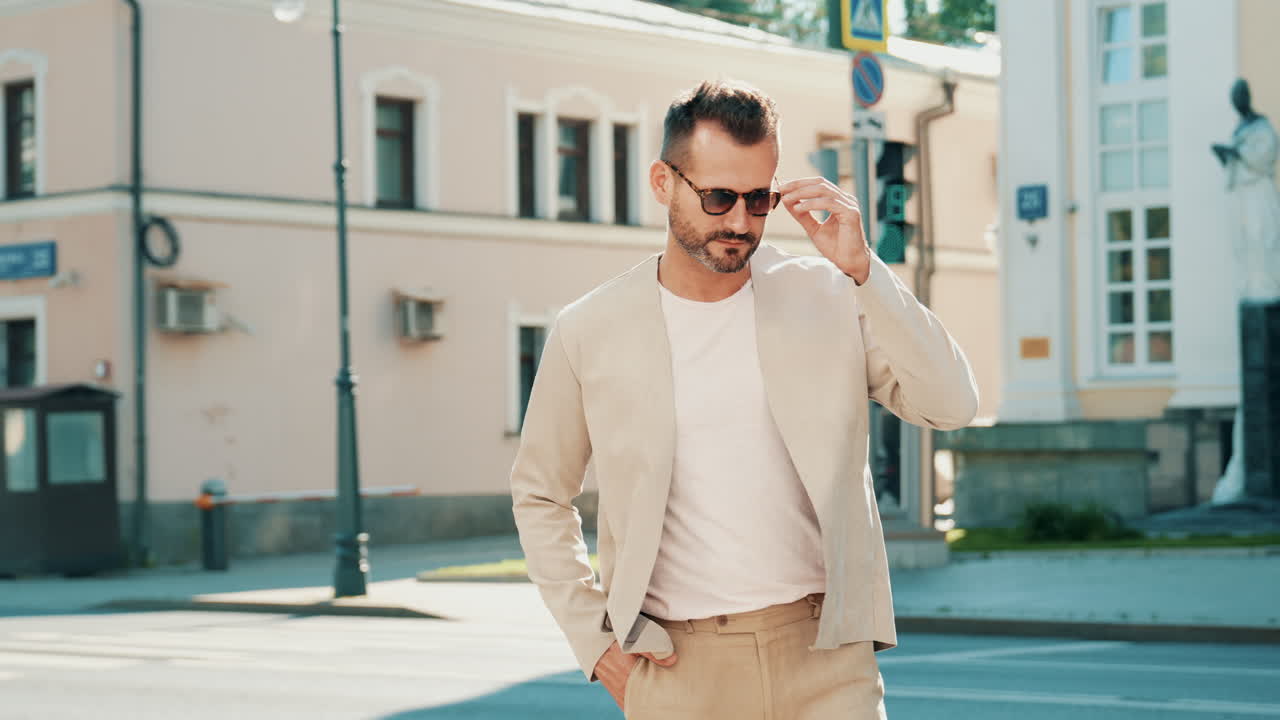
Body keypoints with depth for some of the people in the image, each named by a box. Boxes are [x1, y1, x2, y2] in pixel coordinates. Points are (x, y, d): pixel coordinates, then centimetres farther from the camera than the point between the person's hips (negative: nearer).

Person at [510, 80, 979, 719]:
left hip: (822, 651, 0)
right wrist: (592, 636, 6)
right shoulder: (590, 332, 3)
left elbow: (951, 405, -7)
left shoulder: (830, 297, 3)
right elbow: (539, 496, 14)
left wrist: (861, 269, -13)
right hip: (673, 665, 0)